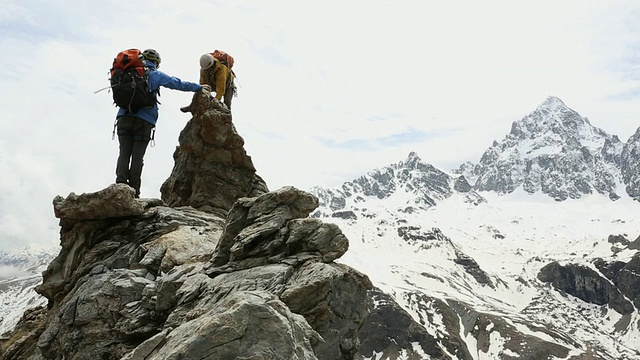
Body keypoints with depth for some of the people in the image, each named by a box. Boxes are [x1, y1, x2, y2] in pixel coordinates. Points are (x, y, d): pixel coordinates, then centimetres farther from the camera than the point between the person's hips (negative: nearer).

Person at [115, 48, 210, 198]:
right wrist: (199, 87, 20)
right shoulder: (156, 75, 7)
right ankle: (133, 191, -2)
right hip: (143, 121, -2)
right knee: (137, 156, 0)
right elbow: (178, 84, 10)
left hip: (124, 117, 2)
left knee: (124, 153, 1)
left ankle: (120, 183, -17)